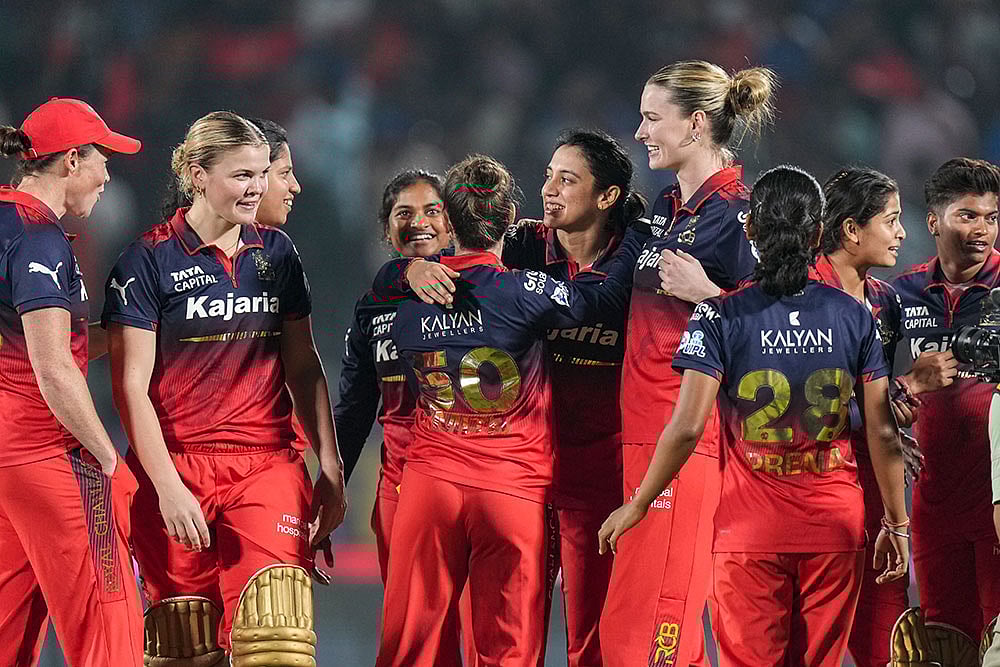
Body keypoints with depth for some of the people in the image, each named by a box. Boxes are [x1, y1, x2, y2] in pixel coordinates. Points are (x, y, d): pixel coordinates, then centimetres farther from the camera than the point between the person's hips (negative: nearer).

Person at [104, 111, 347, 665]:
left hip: (267, 468, 3)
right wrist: (168, 487, -13)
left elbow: (303, 368, 17)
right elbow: (131, 386, -5)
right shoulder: (150, 260, -2)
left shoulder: (276, 252, 12)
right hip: (176, 468, -3)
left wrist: (330, 468, 9)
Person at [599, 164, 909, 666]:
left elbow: (686, 429, -14)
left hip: (751, 528, -2)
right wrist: (896, 523, 12)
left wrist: (636, 506, -1)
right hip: (836, 529, 2)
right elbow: (883, 432, 1)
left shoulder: (721, 318, -8)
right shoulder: (854, 317, 0)